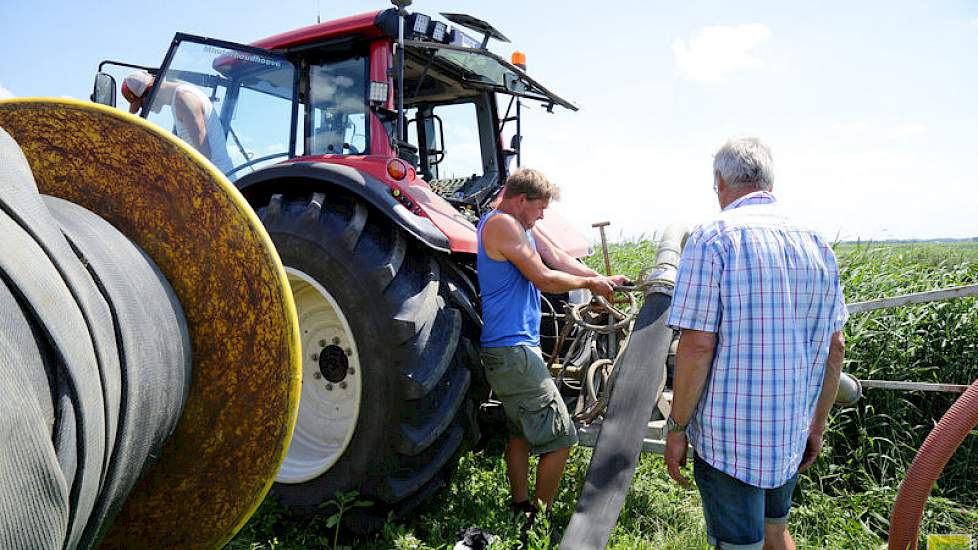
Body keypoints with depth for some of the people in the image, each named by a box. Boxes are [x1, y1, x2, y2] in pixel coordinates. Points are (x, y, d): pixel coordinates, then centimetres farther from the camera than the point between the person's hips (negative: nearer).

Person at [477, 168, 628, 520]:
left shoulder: (519, 225, 15)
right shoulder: (502, 224, -16)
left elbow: (559, 259, 10)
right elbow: (544, 279, -17)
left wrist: (603, 281, 1)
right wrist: (591, 283, -3)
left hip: (507, 349, 11)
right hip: (514, 350, -11)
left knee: (521, 432, 20)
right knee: (560, 438, -4)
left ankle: (520, 509, 30)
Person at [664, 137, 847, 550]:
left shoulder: (712, 238, -14)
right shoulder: (816, 243, 5)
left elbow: (697, 345, -19)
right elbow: (835, 346, 9)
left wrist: (677, 428, -9)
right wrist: (817, 424, 19)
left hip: (728, 437, -6)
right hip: (791, 434, 6)